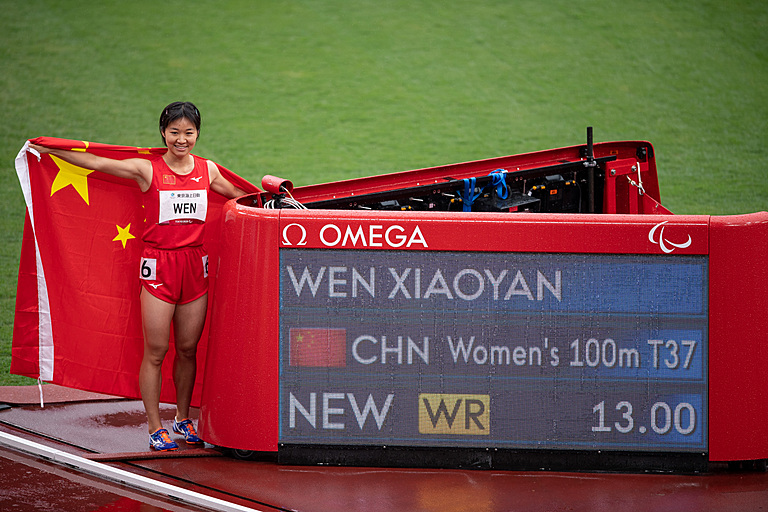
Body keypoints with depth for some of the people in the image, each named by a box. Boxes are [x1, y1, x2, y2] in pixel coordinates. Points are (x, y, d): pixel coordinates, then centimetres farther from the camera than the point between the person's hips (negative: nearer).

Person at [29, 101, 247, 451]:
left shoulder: (207, 170, 8)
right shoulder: (148, 170, -4)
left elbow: (238, 196, 28)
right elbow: (97, 163, -5)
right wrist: (47, 150, -6)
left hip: (195, 265, 3)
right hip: (158, 265, -3)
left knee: (188, 348, 9)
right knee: (156, 350, -2)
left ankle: (183, 419, 25)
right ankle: (155, 428, 6)